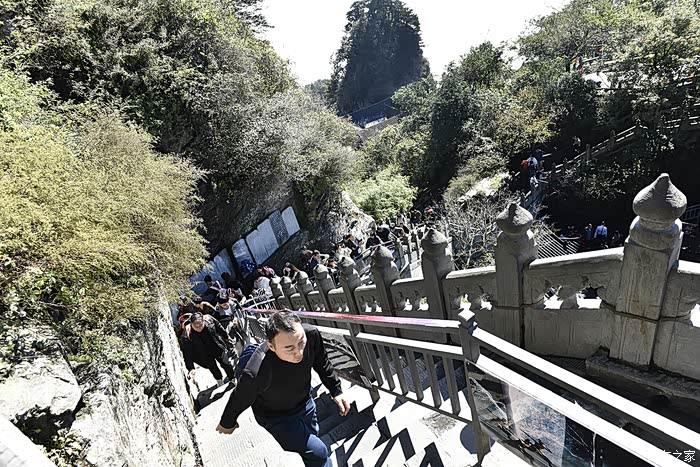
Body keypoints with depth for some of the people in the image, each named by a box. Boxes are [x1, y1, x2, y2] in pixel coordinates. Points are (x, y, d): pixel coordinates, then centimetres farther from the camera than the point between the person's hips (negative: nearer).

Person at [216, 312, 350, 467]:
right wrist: (227, 423, -1)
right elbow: (240, 400, -20)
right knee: (318, 453, -11)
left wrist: (336, 390, -1)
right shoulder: (256, 374, -43)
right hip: (276, 417, -4)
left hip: (305, 403, 5)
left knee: (312, 436, 28)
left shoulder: (311, 334, -33)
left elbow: (321, 363, -9)